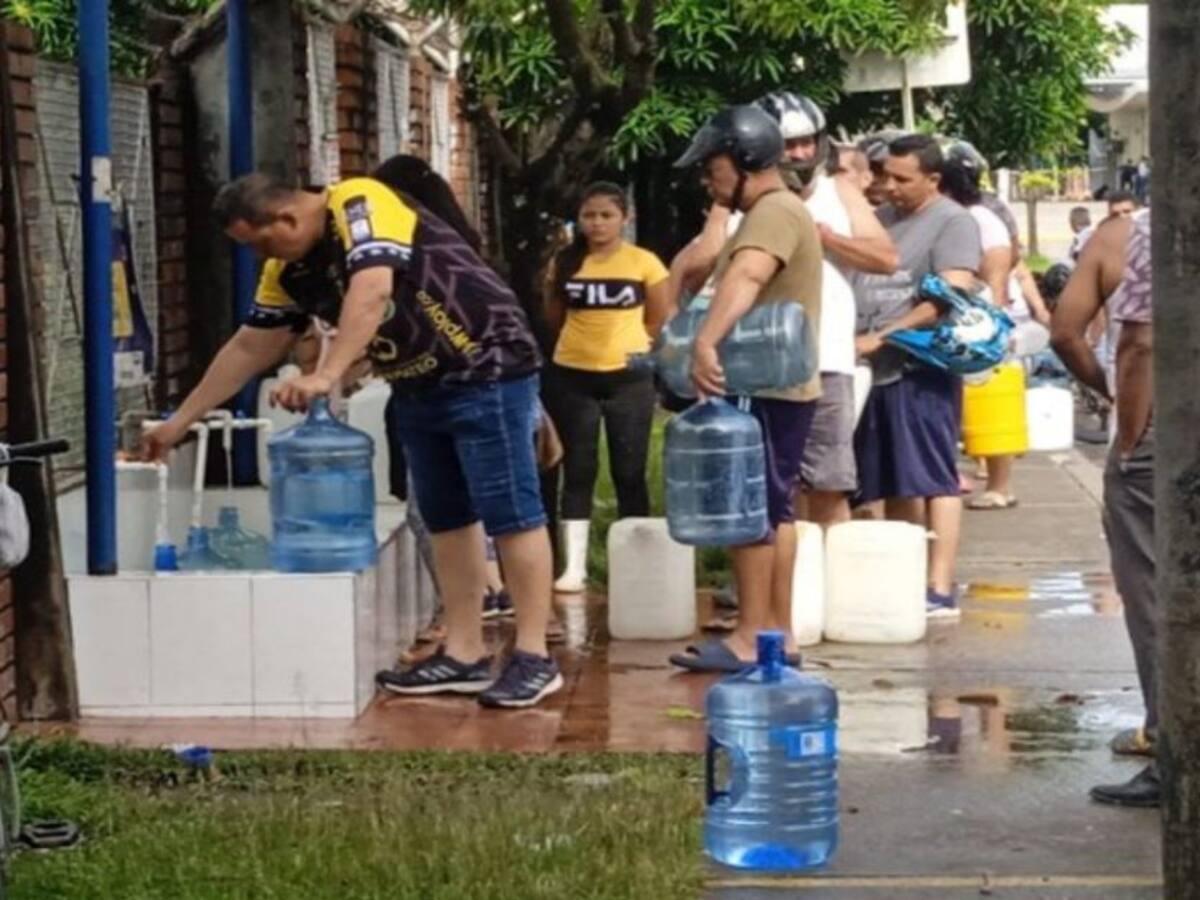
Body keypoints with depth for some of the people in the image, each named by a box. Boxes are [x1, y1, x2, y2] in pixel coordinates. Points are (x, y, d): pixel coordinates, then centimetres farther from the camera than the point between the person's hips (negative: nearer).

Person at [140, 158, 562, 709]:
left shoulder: (361, 204, -19)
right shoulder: (290, 270, 7)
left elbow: (371, 293, -34)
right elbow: (248, 349, 14)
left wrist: (325, 377, -41)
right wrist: (179, 422, 15)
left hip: (487, 372, -9)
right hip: (418, 389, 9)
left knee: (509, 513, -7)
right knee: (446, 519, 9)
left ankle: (534, 658, -5)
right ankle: (464, 654, 14)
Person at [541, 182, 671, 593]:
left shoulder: (644, 263, -4)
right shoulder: (565, 263, 1)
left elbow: (660, 321, 4)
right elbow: (555, 318, 12)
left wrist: (621, 341, 6)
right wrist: (588, 339, 7)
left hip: (628, 378, -1)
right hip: (572, 377, 1)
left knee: (629, 473, 5)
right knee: (578, 471, 4)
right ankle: (574, 566, 5)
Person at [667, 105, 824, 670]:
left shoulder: (775, 211, -17)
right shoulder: (769, 213, 21)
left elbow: (746, 277, -34)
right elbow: (742, 280, 20)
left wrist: (705, 343, -47)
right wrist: (709, 343, 7)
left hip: (766, 391, -11)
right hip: (770, 387, 11)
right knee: (771, 510, 14)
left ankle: (751, 640, -9)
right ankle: (778, 633, 19)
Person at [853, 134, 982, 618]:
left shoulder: (952, 222, -5)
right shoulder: (880, 218, 17)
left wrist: (880, 336, -15)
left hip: (920, 368, -7)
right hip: (875, 369, 7)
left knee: (932, 479, -7)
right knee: (894, 485, 11)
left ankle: (940, 590, -8)